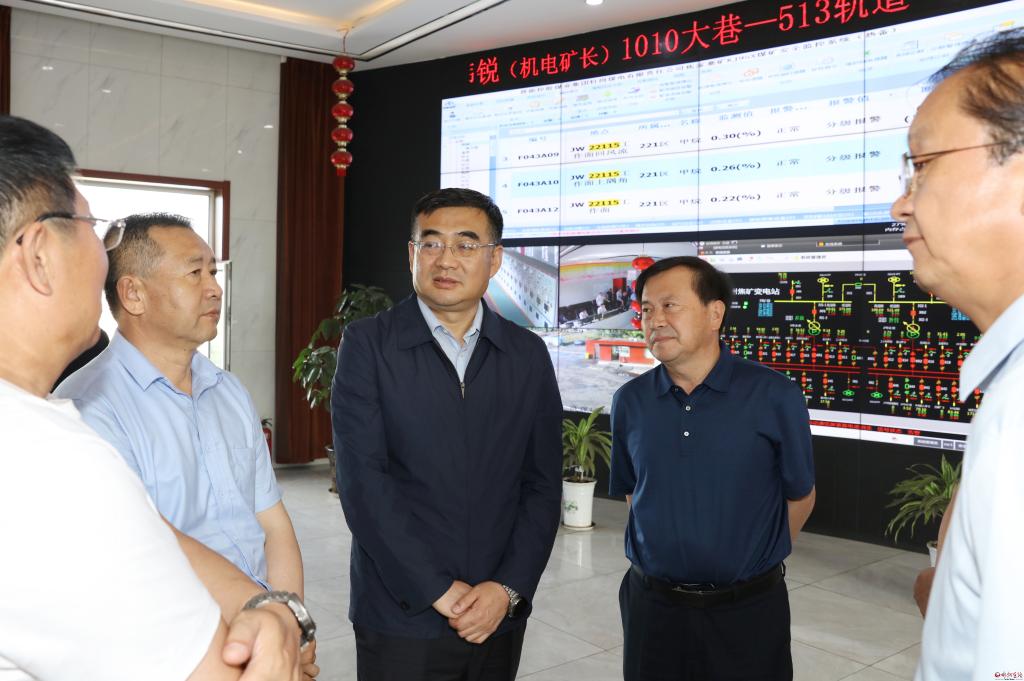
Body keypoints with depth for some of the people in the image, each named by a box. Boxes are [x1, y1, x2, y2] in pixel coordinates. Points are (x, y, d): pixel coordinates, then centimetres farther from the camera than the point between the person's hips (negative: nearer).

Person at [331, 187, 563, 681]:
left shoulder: (528, 355, 3)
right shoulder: (367, 343, -5)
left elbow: (543, 484, 2)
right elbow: (361, 478, -12)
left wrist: (509, 588, -8)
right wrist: (439, 590, -14)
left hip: (499, 616, 3)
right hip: (401, 615, -2)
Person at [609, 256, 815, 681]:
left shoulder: (774, 396, -10)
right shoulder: (629, 401, -1)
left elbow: (799, 496, 2)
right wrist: (668, 554, 12)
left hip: (747, 610, -2)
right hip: (652, 604, 3)